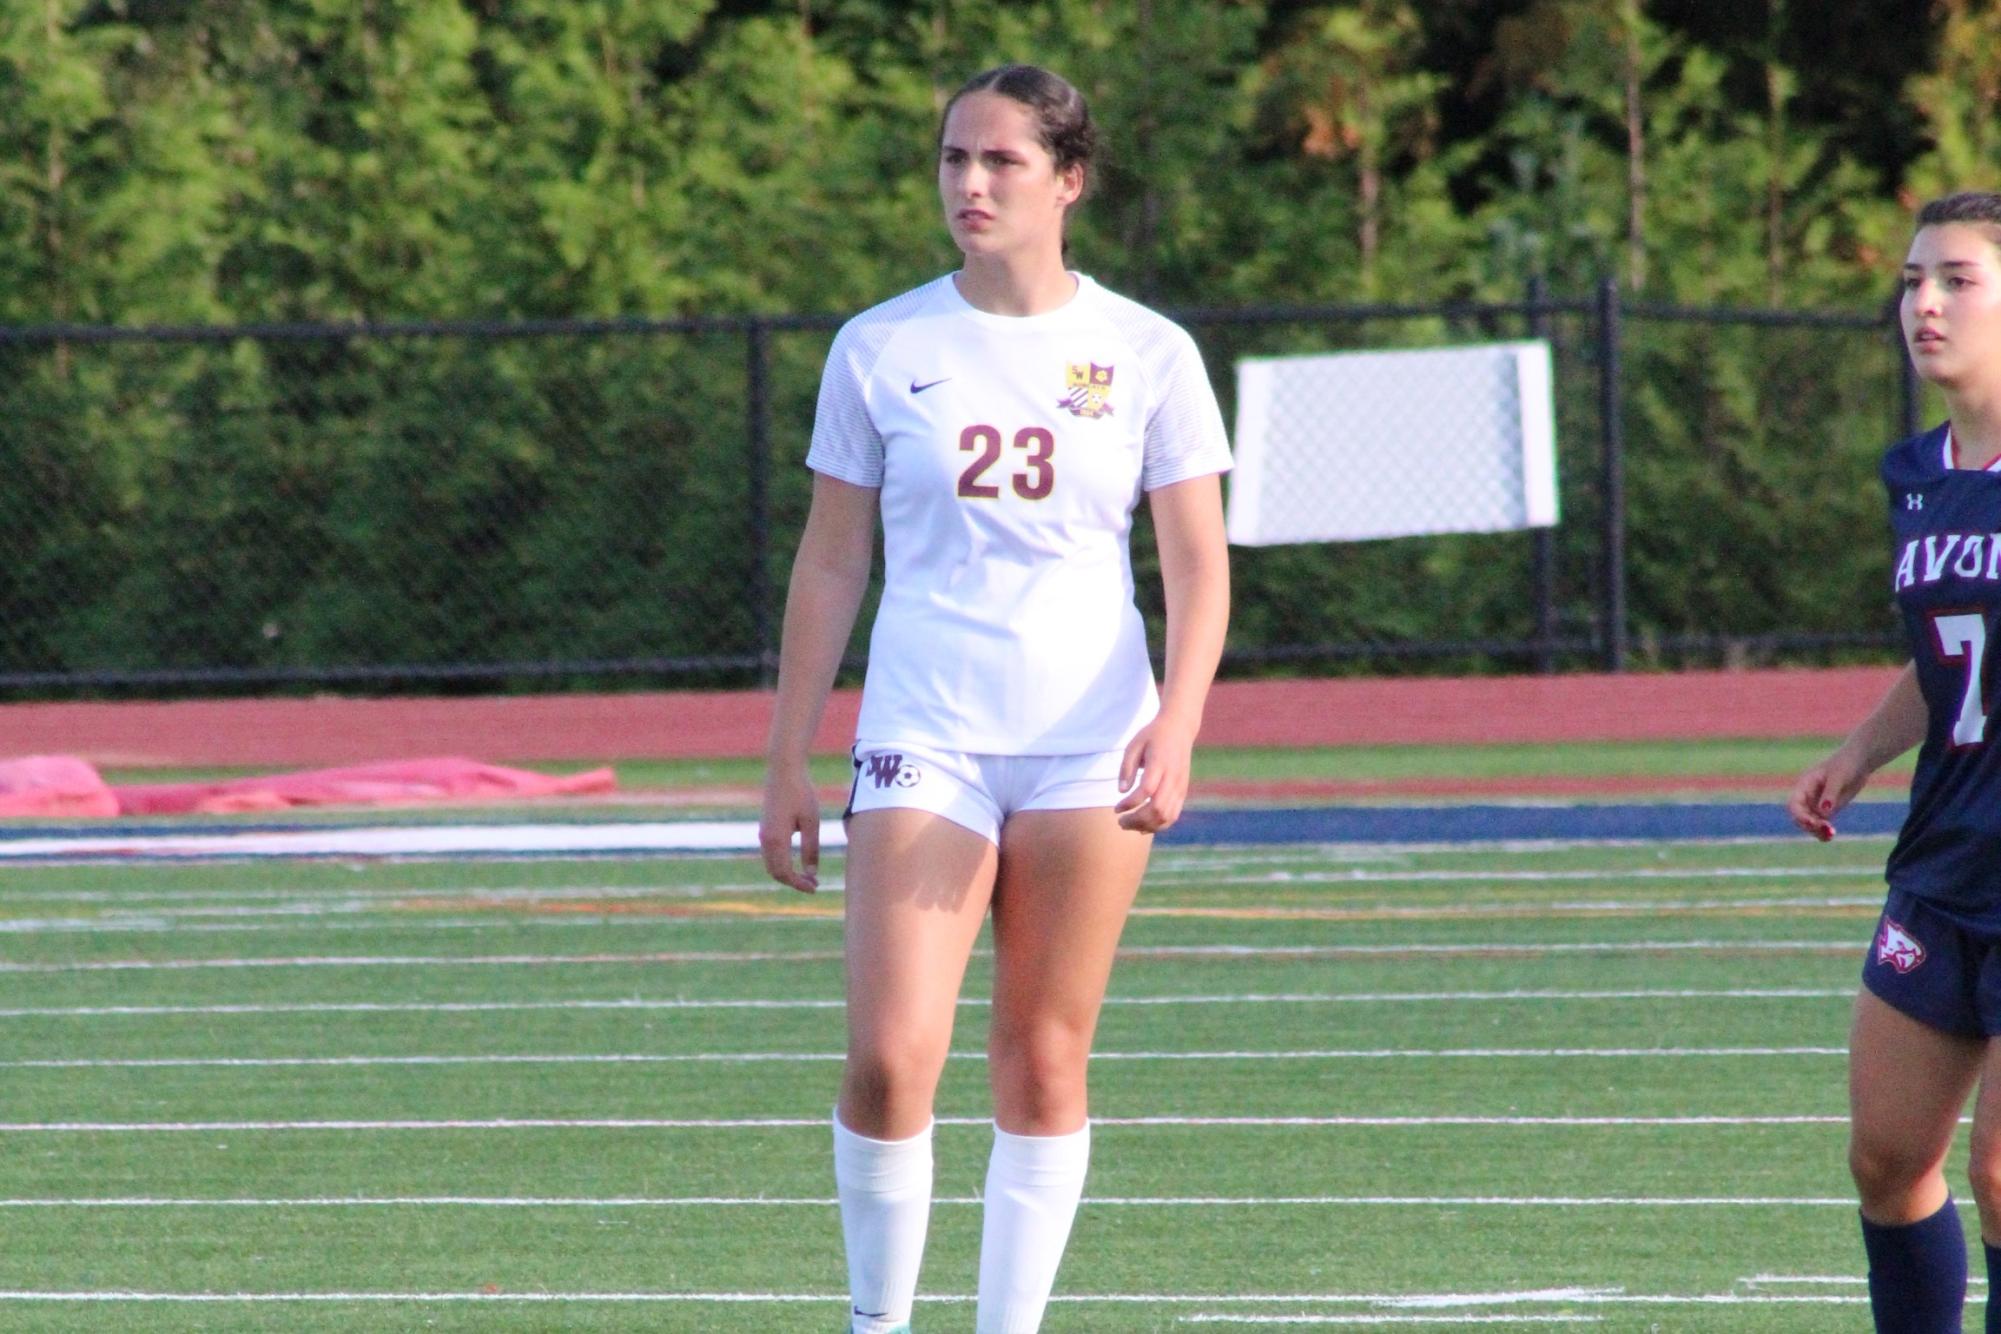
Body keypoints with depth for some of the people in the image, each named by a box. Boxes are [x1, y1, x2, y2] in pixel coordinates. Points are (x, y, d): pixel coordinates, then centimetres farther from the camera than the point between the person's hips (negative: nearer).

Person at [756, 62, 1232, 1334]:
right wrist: (790, 763, 6)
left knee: (1045, 1064, 2)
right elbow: (831, 563, 9)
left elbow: (1200, 564, 2)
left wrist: (1177, 723, -14)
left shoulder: (1145, 355, 3)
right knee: (890, 1060, -12)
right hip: (925, 738, 0)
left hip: (1090, 747, 0)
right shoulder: (881, 350, 4)